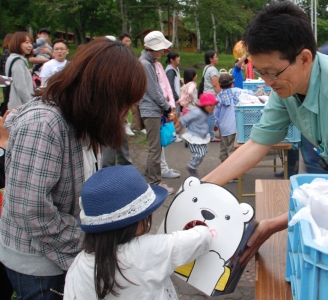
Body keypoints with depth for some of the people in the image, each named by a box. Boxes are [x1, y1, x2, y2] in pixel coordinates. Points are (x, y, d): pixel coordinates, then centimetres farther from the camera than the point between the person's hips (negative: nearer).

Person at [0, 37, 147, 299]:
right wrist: (89, 245, -18)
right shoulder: (40, 125, -28)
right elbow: (32, 212, -30)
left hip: (71, 252, 8)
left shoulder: (78, 119, 0)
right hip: (38, 262, -8)